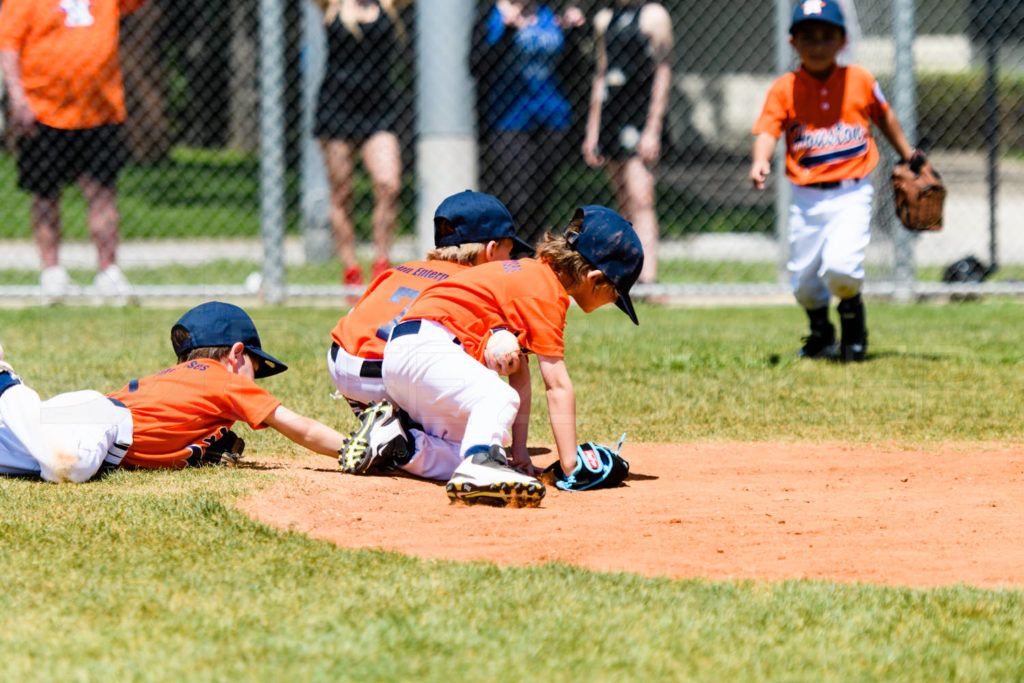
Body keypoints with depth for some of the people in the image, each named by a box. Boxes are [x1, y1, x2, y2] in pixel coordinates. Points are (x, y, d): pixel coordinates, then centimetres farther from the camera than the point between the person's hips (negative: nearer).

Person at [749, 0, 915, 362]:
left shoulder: (859, 80, 0)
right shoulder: (784, 89, -3)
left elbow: (884, 117, 16)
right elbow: (768, 129, -16)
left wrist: (908, 156, 23)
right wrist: (760, 160, -36)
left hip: (851, 194, -2)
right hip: (806, 198, 2)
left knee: (840, 266, -21)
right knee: (804, 280, 8)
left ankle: (853, 320, 11)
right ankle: (821, 335, 38)